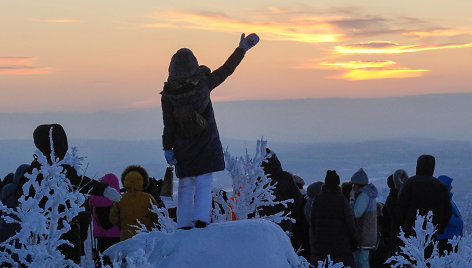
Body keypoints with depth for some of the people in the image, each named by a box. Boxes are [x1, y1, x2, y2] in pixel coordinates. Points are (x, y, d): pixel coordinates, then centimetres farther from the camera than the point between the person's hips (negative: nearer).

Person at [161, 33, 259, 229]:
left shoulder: (168, 94, -9)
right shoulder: (203, 83, -11)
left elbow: (169, 125, -5)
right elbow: (226, 70, 1)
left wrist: (167, 148, 3)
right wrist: (242, 49, 10)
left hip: (183, 149, 1)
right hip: (207, 146, -1)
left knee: (185, 187, 11)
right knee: (204, 185, 1)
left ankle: (184, 225, 10)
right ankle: (201, 219, -13)